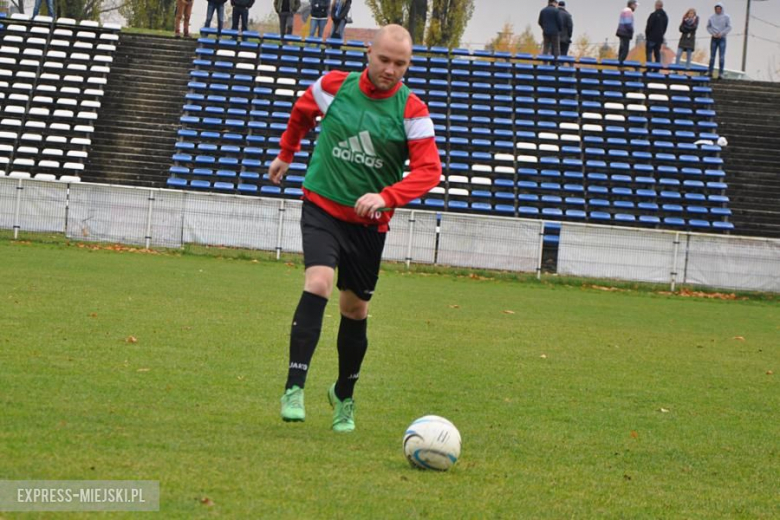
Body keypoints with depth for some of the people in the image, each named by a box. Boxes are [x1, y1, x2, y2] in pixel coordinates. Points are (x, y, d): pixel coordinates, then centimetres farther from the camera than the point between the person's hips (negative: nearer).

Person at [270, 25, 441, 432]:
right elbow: (302, 112, 17)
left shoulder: (412, 111, -9)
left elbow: (429, 170, -16)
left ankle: (344, 397, 31)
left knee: (355, 310, 11)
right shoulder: (334, 86, -5)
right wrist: (286, 154, 29)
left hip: (369, 222, 1)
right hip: (322, 207, -1)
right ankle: (294, 389, -23)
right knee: (318, 284, -23)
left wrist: (385, 197, -30)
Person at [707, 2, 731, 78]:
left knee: (721, 57, -9)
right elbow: (708, 27, 10)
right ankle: (710, 72, 6)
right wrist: (713, 33, -6)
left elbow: (729, 27, -5)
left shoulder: (726, 17, 0)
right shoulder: (712, 17, 7)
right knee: (712, 56, 2)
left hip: (722, 38, -3)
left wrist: (721, 33, -14)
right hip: (714, 38, 3)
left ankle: (720, 73, -11)